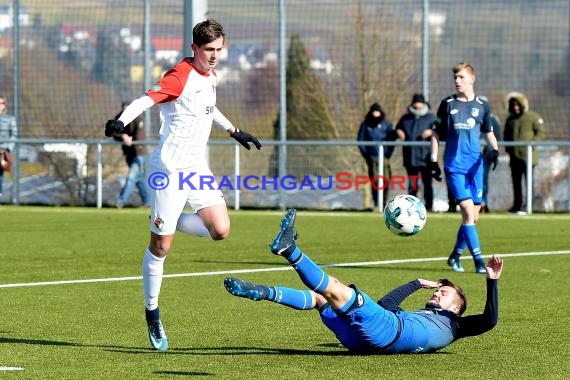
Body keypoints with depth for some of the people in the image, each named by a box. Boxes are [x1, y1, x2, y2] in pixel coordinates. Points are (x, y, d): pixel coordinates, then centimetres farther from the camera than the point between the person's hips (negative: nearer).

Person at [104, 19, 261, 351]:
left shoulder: (211, 76, 10)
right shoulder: (181, 76, -15)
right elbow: (148, 99, -28)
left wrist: (234, 130, 40)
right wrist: (122, 121, -45)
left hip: (197, 167, 7)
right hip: (170, 169, -7)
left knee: (220, 229, -10)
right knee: (160, 247, -1)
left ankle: (170, 221, 16)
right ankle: (152, 313, 13)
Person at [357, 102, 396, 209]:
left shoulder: (387, 124, 8)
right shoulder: (366, 124, 9)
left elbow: (392, 139, 8)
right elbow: (360, 139, 11)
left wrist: (388, 153, -2)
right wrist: (366, 154, 2)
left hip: (384, 156, -1)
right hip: (372, 157, 1)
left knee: (386, 180, -9)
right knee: (374, 180, -2)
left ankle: (385, 203, -2)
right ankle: (376, 204, 3)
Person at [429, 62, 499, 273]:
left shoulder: (482, 106, 7)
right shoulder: (448, 104, 3)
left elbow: (488, 132, 18)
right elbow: (436, 133, 9)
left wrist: (495, 150, -1)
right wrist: (434, 161, 3)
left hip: (475, 165, 3)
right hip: (454, 166, -3)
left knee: (473, 216, 3)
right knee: (468, 212, -14)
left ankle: (455, 256, 21)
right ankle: (479, 261, -12)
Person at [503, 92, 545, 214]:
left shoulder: (533, 117, -1)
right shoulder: (510, 119, 16)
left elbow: (541, 132, -5)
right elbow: (506, 135, 24)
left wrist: (532, 144, -17)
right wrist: (508, 148, 8)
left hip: (528, 156, -6)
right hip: (514, 156, 6)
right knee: (516, 182, 8)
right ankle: (517, 205, 14)